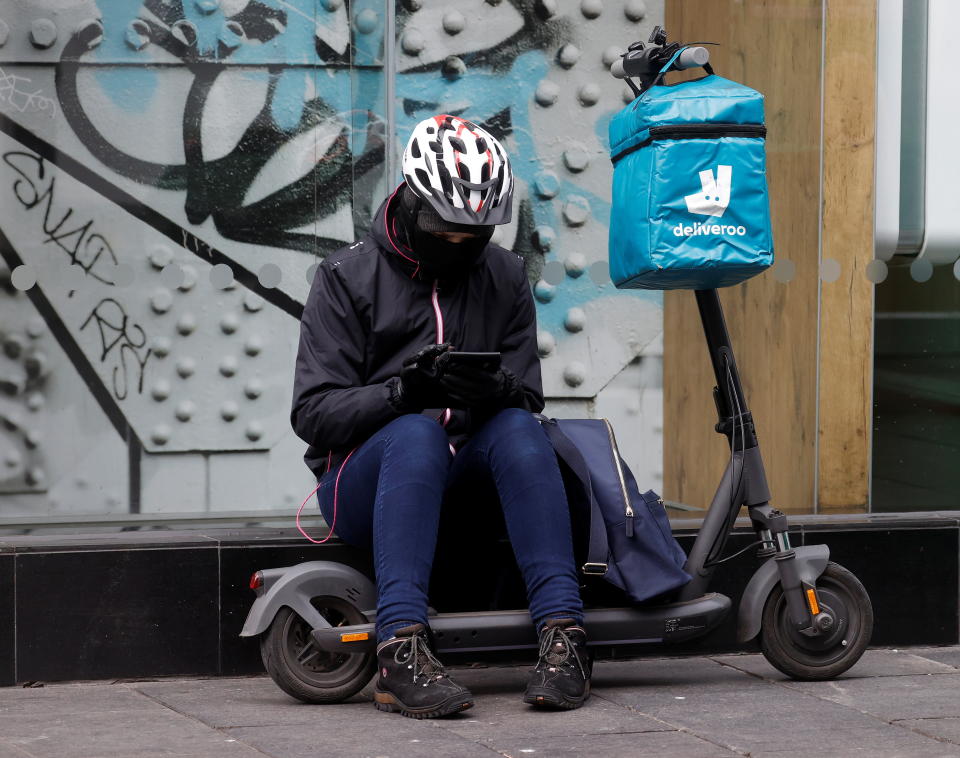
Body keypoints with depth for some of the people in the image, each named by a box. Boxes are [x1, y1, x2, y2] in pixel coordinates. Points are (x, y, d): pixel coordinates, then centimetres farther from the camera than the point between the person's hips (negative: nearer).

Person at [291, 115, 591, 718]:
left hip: (463, 481, 3)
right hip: (364, 482, -3)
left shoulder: (505, 278, 11)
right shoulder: (348, 277, 1)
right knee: (417, 433, -35)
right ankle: (401, 651, -49)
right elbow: (314, 413, -7)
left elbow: (528, 398, 7)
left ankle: (563, 634, -38)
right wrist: (405, 390, -26)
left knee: (518, 428, -28)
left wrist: (496, 390, -19)